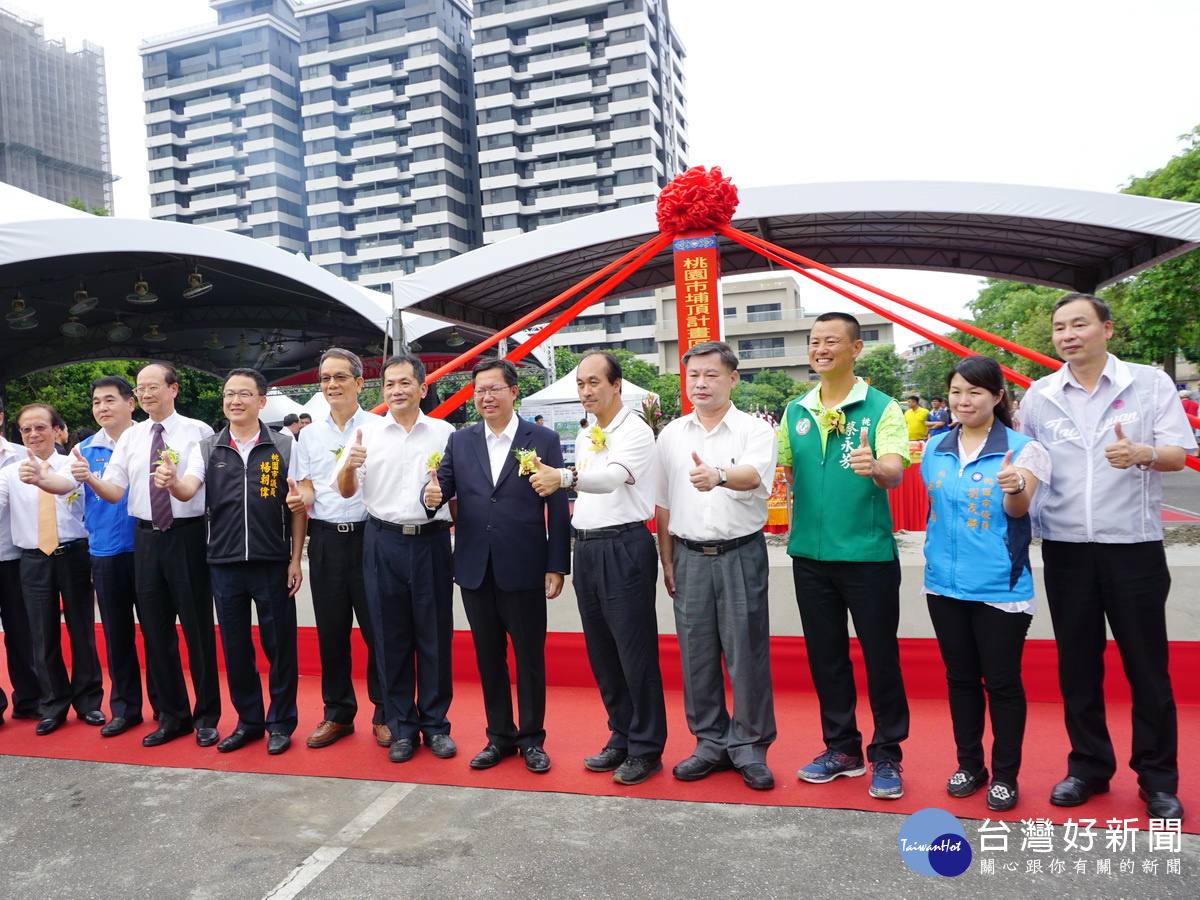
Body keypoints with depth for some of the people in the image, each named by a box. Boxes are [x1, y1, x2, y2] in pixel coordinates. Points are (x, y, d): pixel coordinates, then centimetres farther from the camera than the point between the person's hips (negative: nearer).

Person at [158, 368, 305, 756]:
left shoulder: (284, 447, 0)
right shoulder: (207, 448, 6)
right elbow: (187, 491, -9)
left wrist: (295, 559, -2)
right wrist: (171, 482, -33)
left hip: (272, 563, -2)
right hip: (224, 563, 3)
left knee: (279, 644, 5)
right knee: (234, 646, 12)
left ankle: (281, 723, 21)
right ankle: (248, 720, 29)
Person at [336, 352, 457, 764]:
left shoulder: (444, 432, 5)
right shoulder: (367, 432, 5)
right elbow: (346, 491, 4)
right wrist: (349, 465, -15)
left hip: (431, 541, 0)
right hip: (384, 542, 1)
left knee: (435, 636, 6)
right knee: (390, 637, 7)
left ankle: (436, 725, 21)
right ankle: (402, 728, 21)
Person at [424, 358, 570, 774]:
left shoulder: (543, 440, -2)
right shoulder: (459, 441, 8)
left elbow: (558, 507, -4)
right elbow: (442, 486, 2)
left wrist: (557, 565, -7)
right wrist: (432, 496, -23)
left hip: (524, 569, -3)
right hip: (475, 569, 3)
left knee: (529, 657, 8)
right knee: (488, 657, 14)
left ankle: (532, 739, 25)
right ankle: (499, 737, 30)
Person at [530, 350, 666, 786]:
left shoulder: (635, 431, -10)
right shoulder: (585, 436, 16)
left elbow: (611, 477, -28)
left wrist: (563, 477, -44)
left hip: (624, 546, -8)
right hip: (586, 548, 8)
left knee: (635, 652, -2)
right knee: (601, 652, 14)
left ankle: (646, 749, 11)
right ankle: (621, 738, 27)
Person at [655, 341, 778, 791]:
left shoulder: (754, 429, -2)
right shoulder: (671, 435, 9)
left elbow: (753, 475, -24)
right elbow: (663, 503, 12)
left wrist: (720, 476, -46)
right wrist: (667, 561, 8)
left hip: (741, 554, -3)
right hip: (690, 556, 3)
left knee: (746, 650, 1)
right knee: (696, 652, 8)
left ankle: (749, 747, 17)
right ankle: (711, 742, 24)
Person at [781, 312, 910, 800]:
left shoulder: (881, 408, -6)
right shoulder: (795, 411, 7)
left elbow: (894, 472, -20)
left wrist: (874, 467, -40)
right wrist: (805, 509, -2)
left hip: (868, 553, -4)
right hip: (810, 554, 5)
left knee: (881, 657, 5)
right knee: (825, 657, 14)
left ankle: (886, 756, 23)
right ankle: (841, 748, 30)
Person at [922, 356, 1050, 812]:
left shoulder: (1021, 447, -8)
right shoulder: (935, 449, 5)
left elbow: (1019, 509, -22)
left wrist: (1016, 488, -40)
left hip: (1000, 585, -4)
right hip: (945, 582, 5)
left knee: (1002, 682, 5)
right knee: (960, 678, 14)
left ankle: (1005, 775, 22)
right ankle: (969, 765, 30)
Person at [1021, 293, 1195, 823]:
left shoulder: (1150, 383, 0)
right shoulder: (1038, 396, 5)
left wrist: (1142, 453, -24)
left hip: (1134, 545, -2)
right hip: (1065, 548, 2)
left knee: (1147, 666, 6)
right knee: (1077, 665, 10)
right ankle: (1088, 767, 25)